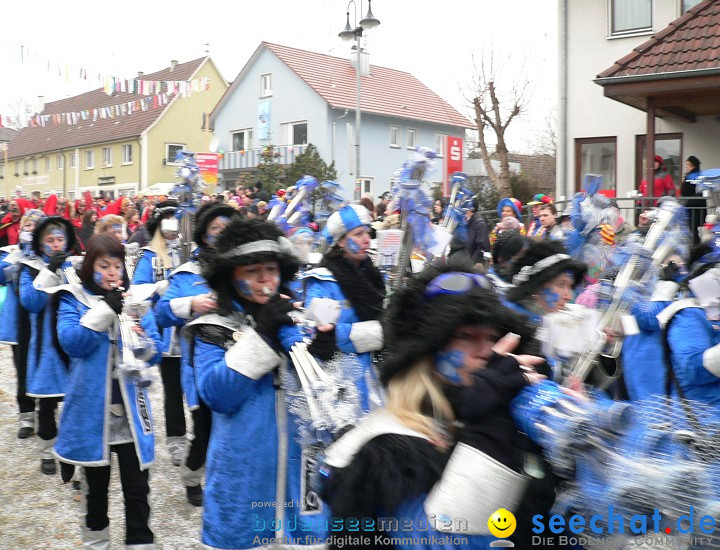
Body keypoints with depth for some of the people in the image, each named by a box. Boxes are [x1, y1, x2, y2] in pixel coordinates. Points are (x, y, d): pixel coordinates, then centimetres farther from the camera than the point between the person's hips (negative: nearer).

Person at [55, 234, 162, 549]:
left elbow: (155, 354, 2)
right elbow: (71, 343, -18)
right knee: (97, 486, 17)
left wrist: (143, 342, -20)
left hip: (130, 412, 1)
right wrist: (104, 310, -25)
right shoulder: (73, 300, -2)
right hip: (92, 410, -1)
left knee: (137, 488, 4)